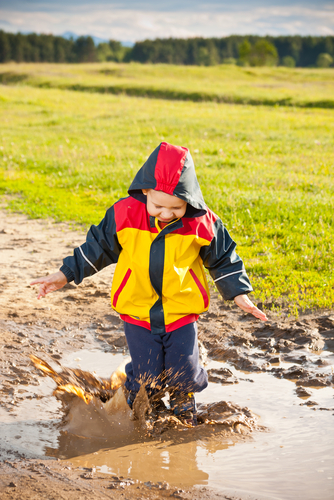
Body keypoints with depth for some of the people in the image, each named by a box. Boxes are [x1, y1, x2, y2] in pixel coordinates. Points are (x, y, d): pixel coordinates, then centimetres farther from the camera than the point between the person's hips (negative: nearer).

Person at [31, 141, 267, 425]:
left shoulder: (202, 223, -14)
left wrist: (238, 294, -1)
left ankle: (184, 402, 38)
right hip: (137, 310, 0)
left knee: (184, 372, 4)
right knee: (145, 375, 2)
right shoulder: (124, 215, -14)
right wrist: (65, 275, 2)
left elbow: (223, 258, 2)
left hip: (182, 311, 0)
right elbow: (98, 247, 1)